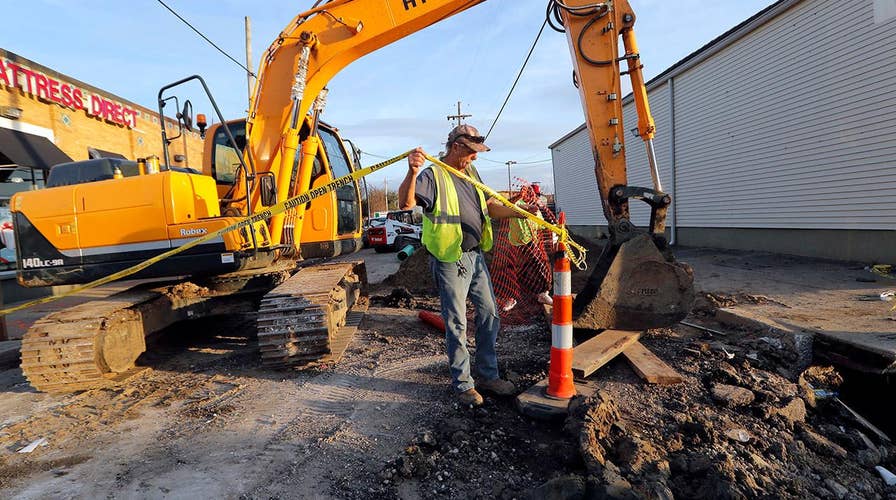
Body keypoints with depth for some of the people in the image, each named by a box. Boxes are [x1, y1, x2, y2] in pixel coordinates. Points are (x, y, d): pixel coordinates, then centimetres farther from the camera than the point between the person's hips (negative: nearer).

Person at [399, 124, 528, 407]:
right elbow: (406, 203, -27)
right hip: (450, 261, -8)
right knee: (456, 324, 1)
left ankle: (488, 376, 28)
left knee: (489, 315, 13)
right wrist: (412, 172, -44)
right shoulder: (433, 176, -11)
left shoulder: (470, 173, 14)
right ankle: (463, 384, 16)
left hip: (475, 256, 8)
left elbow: (491, 207, 21)